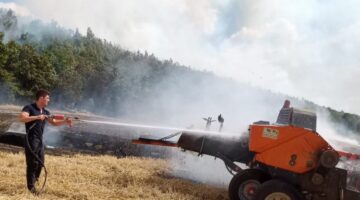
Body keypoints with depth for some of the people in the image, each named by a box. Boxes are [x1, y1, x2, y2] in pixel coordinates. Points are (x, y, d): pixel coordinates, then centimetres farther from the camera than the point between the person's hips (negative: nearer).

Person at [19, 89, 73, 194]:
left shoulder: (45, 112, 13)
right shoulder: (29, 108, -9)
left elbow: (54, 123, 17)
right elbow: (22, 118, -25)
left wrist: (65, 122, 3)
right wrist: (37, 117, -28)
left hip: (40, 140, 8)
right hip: (31, 140, -8)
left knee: (40, 163, 13)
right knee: (32, 163, -4)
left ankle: (33, 181, 29)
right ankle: (31, 187, 4)